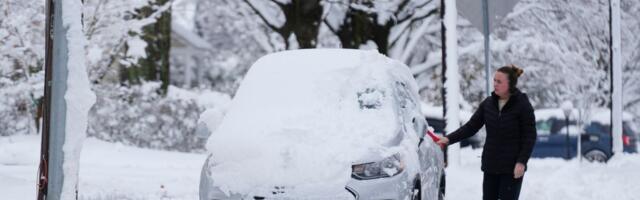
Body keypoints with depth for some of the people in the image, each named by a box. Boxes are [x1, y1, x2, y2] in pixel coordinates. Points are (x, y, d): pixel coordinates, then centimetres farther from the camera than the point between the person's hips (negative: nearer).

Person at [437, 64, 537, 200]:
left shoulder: (523, 105, -9)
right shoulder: (488, 104, 4)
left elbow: (530, 136, -9)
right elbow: (471, 127, 6)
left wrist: (521, 162, -17)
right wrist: (449, 139, -6)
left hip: (512, 168, -5)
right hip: (490, 165, 5)